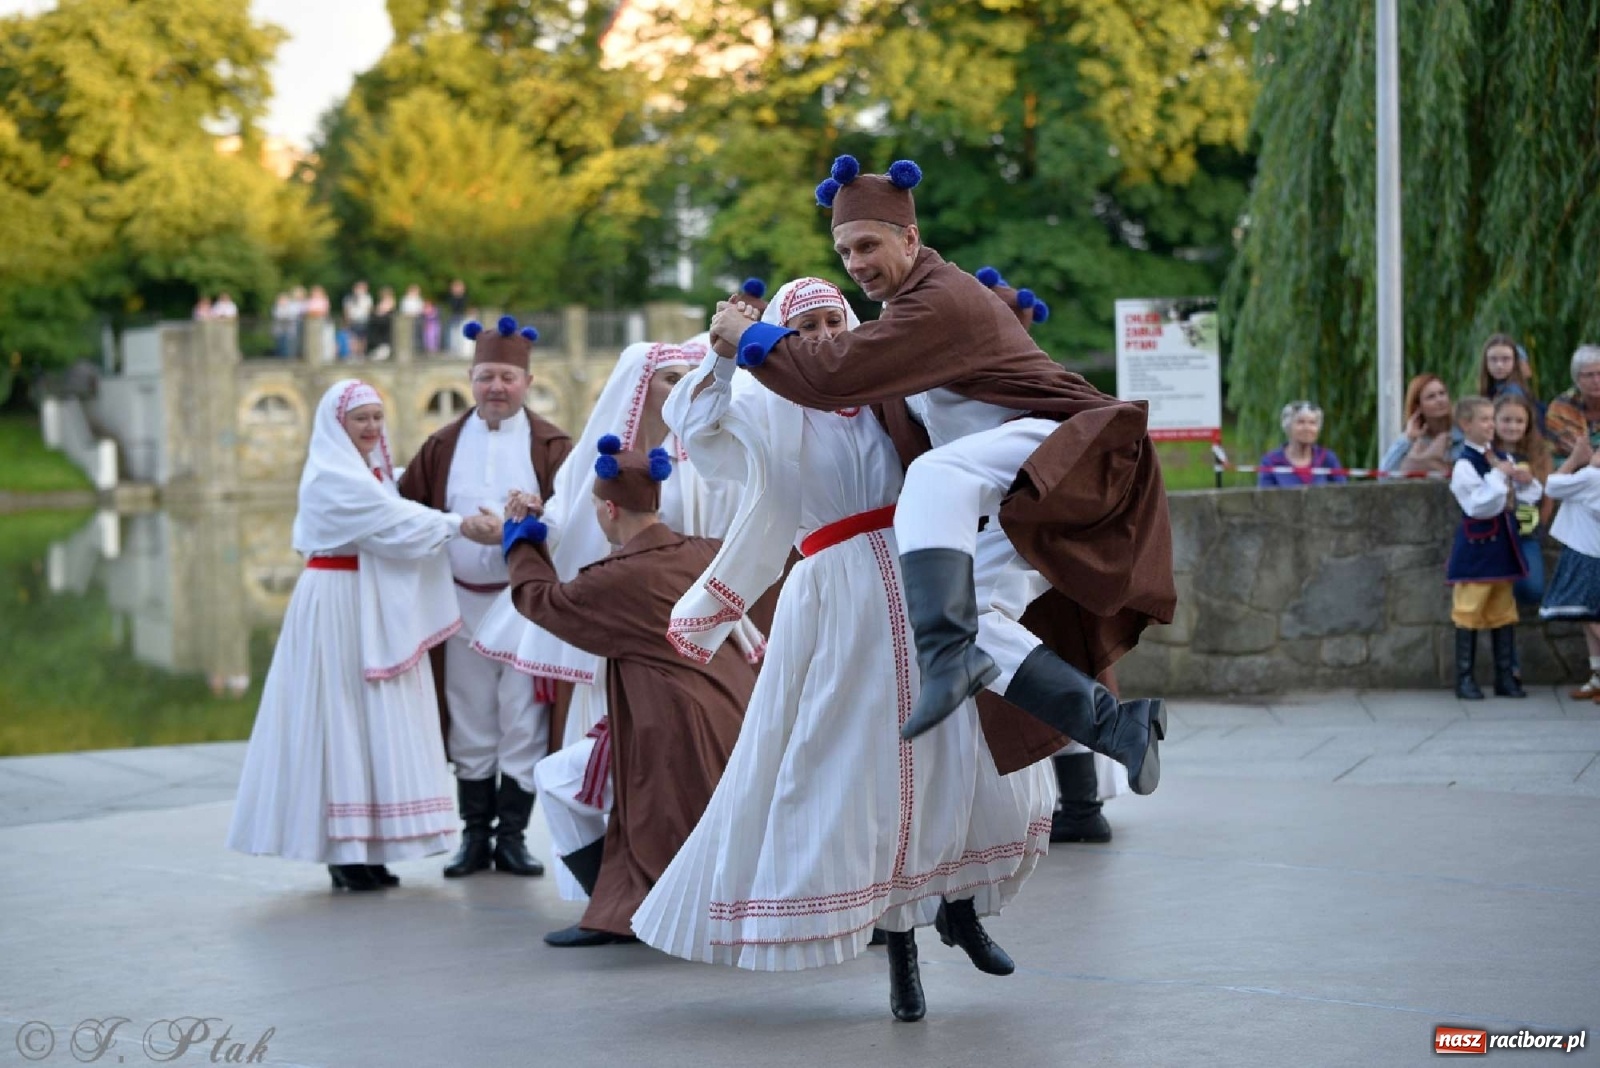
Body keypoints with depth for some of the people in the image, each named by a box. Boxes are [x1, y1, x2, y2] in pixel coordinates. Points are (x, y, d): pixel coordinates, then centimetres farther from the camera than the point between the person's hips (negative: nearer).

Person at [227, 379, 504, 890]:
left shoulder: (371, 472, 17)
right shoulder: (331, 476, -11)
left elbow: (389, 528, 8)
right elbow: (391, 521, -18)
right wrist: (459, 526, -20)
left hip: (372, 605, 9)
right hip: (338, 603, -9)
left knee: (370, 720, 7)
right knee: (343, 717, -6)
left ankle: (360, 848, 11)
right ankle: (346, 853, -3)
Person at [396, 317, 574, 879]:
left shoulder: (551, 445, 1)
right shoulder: (442, 447, 10)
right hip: (463, 602, 2)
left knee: (523, 723, 0)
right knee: (471, 724, 7)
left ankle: (512, 835, 9)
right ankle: (475, 834, 14)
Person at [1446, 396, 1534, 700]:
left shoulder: (1502, 458, 9)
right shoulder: (1465, 465, -13)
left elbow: (1531, 497, 12)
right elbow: (1478, 506, -22)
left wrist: (1525, 481, -8)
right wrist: (1498, 476, -21)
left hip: (1501, 543, 7)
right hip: (1476, 546, -7)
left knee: (1503, 611, 10)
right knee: (1469, 611, -2)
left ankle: (1505, 676, 15)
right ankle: (1464, 678, 3)